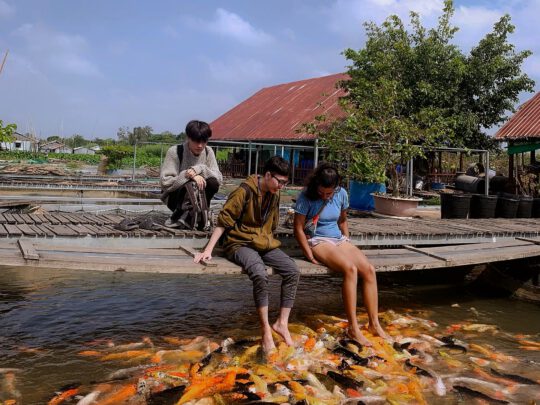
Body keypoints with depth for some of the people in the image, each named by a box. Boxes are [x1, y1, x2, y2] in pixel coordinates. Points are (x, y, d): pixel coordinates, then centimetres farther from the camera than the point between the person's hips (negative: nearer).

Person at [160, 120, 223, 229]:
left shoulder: (208, 152, -5)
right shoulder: (175, 151, -17)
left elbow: (219, 179, -13)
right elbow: (165, 182, -23)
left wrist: (199, 169, -29)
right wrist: (190, 176, -34)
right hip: (174, 195, -4)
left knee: (213, 183, -24)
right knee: (188, 184, -35)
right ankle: (175, 218, -12)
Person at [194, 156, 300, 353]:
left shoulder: (274, 195, 6)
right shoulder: (244, 192, -15)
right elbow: (223, 221, -14)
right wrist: (208, 250, -18)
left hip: (264, 243, 7)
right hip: (240, 244, -7)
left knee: (292, 271, -16)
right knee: (260, 275, -35)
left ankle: (282, 323, -8)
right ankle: (266, 330, -23)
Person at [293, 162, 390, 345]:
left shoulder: (341, 194, 3)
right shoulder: (306, 197, -12)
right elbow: (298, 228, -11)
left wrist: (347, 242, 9)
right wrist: (310, 256, -14)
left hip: (339, 239, 6)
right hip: (318, 241, -6)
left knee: (369, 269, -19)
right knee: (350, 269, -32)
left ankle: (374, 323, -13)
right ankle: (353, 327, -27)